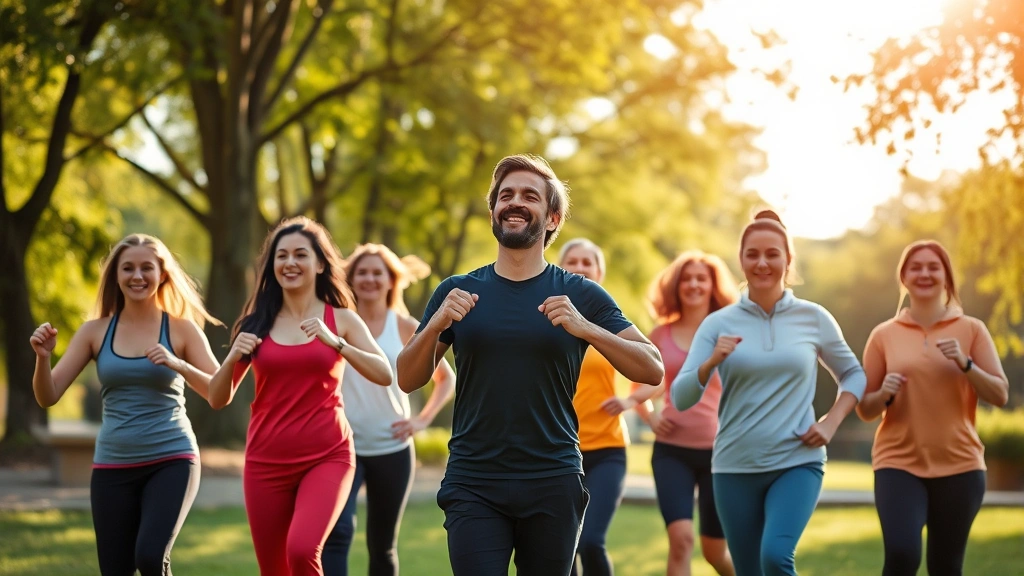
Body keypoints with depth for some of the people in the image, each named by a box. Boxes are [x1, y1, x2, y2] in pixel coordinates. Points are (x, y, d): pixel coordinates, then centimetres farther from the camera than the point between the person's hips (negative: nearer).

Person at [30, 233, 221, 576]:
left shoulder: (182, 329, 0)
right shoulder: (95, 331, 5)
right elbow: (48, 397, 2)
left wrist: (178, 365, -22)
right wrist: (43, 357, -17)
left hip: (171, 461, -3)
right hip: (113, 467, 3)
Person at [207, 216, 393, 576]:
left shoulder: (341, 319, 3)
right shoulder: (257, 324, 7)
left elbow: (384, 375, -11)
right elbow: (218, 399, 8)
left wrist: (334, 342, -21)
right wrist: (233, 358, -10)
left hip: (327, 456, -3)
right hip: (267, 462, 3)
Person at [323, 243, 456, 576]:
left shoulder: (405, 328, 3)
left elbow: (446, 378, 13)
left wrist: (423, 420, 2)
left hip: (391, 450, 2)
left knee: (382, 546, 11)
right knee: (337, 532, -23)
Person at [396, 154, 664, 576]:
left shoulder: (580, 295, 3)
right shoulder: (458, 291, 6)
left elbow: (652, 370, -3)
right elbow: (407, 380, 5)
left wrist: (585, 328, -18)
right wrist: (436, 324, -14)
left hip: (553, 487, 0)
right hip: (473, 487, 0)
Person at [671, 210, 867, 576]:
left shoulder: (813, 318, 2)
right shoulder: (719, 323, 0)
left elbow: (853, 375, 15)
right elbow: (680, 398, -4)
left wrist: (831, 423, -1)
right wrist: (712, 362, -21)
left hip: (797, 464, -1)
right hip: (735, 468, 2)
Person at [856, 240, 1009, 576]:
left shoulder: (971, 330, 4)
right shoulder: (884, 336, 5)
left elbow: (1000, 395, 0)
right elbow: (864, 410, 8)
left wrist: (965, 364, -15)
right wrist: (884, 395, -13)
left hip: (958, 466, 1)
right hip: (899, 463, 0)